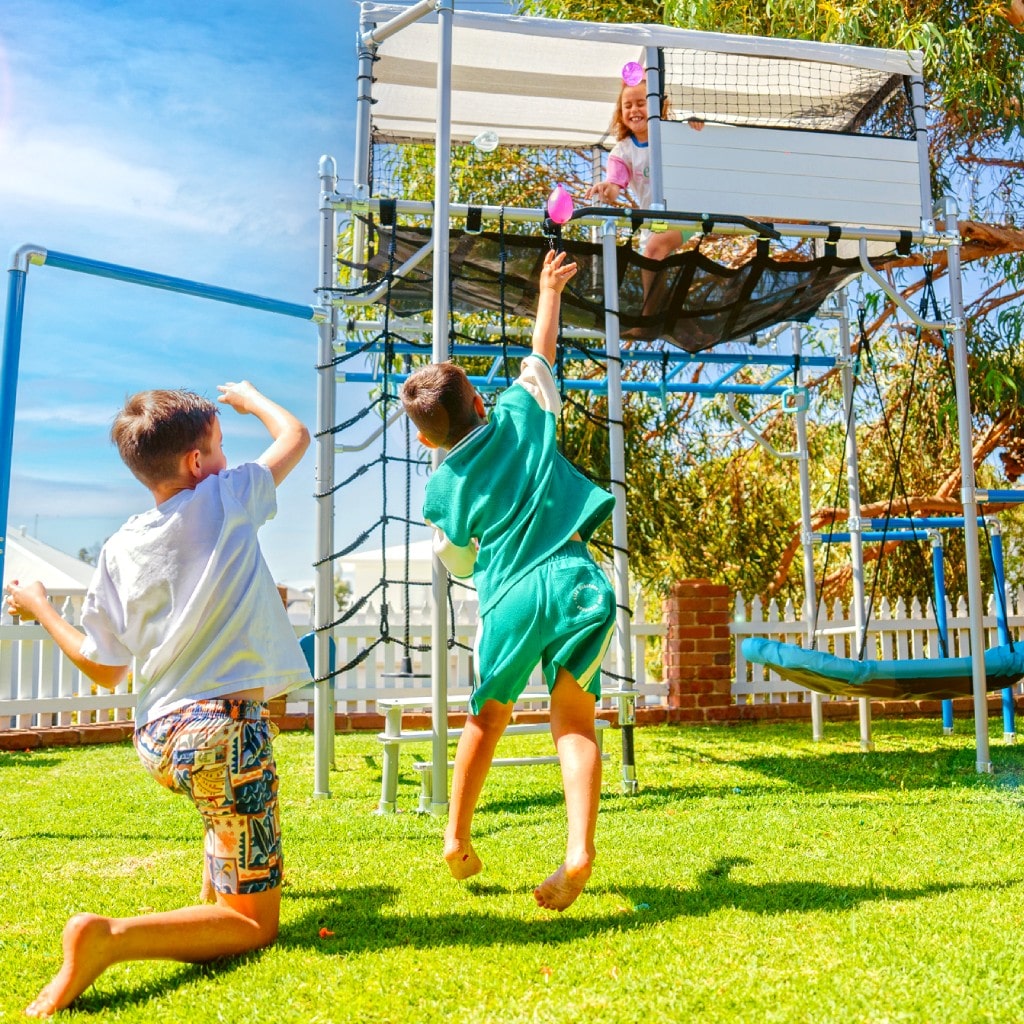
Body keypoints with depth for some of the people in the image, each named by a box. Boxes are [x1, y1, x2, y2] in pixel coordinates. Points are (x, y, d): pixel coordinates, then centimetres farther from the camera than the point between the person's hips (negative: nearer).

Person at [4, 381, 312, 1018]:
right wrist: (249, 398, 29)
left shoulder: (120, 550, 5)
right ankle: (108, 937, -22)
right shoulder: (226, 499, -5)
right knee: (254, 926, 2)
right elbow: (296, 435, 10)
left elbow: (104, 670, 9)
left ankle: (216, 886, 44)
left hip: (157, 738, 7)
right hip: (226, 731, -6)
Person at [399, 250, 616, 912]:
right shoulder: (521, 417, 10)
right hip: (576, 581, 0)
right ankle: (580, 848, -12)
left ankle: (458, 838, 30)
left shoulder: (444, 487, 9)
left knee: (488, 715, 21)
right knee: (575, 719, 6)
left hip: (510, 598, 0)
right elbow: (540, 357, 25)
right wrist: (549, 291, 37)